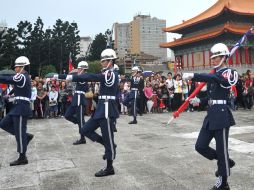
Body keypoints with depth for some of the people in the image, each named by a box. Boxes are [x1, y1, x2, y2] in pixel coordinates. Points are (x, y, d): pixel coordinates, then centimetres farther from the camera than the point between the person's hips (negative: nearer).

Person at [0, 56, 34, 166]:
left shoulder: (21, 77, -15)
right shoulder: (24, 77, 15)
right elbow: (10, 80, 15)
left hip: (21, 108, -10)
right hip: (18, 107, 10)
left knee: (19, 132, -2)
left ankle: (22, 158, 9)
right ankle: (26, 136, 18)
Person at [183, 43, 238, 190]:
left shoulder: (228, 72, -9)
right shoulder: (215, 74, 16)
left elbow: (213, 78, -31)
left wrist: (192, 76, -38)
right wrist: (199, 101, 7)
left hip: (221, 115, -8)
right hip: (211, 114, 8)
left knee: (221, 149, 1)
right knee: (201, 146, 7)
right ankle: (226, 162, 30)